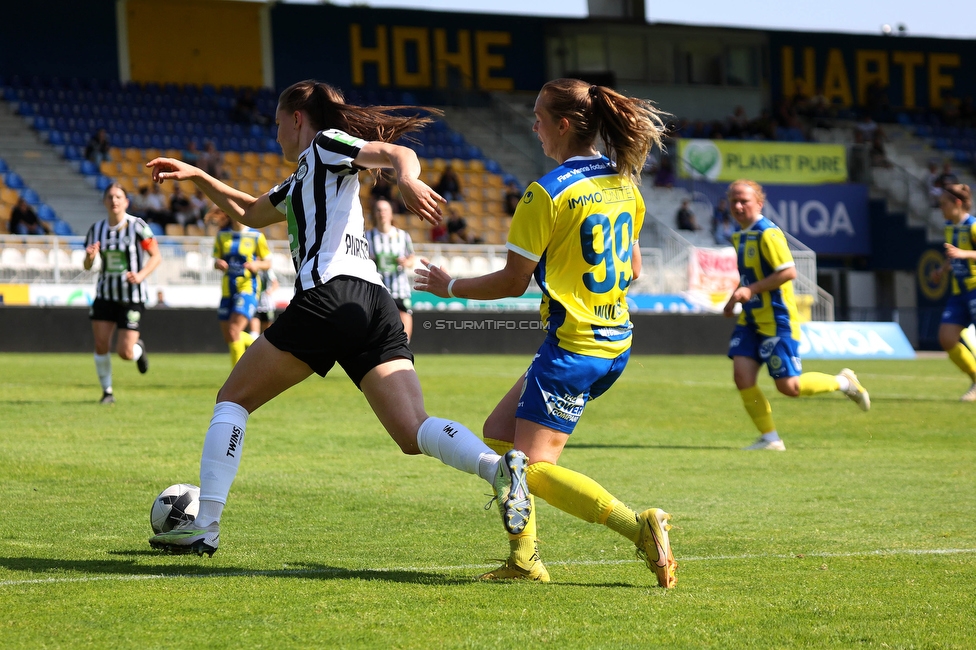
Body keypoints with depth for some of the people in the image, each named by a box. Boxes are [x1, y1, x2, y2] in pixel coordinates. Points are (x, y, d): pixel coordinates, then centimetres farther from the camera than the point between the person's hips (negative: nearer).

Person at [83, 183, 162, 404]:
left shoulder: (137, 226, -10)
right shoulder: (97, 229, 2)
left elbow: (156, 256, -8)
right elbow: (87, 266, 7)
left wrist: (141, 275, -24)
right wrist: (90, 257, -16)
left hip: (133, 296, -3)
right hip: (105, 294, 3)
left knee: (125, 353, -7)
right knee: (101, 345, -6)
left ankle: (139, 348, 30)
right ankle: (107, 391, 12)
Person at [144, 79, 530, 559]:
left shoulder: (325, 144, 10)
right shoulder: (302, 180, 35)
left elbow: (399, 153, -7)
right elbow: (249, 213, 50)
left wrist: (407, 179, -30)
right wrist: (196, 177, 42)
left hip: (330, 294, -8)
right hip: (377, 305, 8)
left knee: (232, 399, 8)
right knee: (413, 434, -10)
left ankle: (204, 526, 3)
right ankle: (501, 468, -37)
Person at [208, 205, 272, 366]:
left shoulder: (256, 236, -2)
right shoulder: (222, 235, 8)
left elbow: (268, 263, 3)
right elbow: (216, 261, 13)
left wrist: (257, 265, -18)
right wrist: (218, 264, -11)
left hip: (248, 288, -5)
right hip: (228, 290, 5)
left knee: (233, 331, -19)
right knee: (228, 336, 8)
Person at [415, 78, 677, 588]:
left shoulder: (548, 193, -15)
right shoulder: (624, 183, 8)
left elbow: (512, 282, -9)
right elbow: (632, 269, 17)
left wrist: (450, 287, 6)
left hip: (572, 348, -9)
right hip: (615, 341, 9)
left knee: (534, 467, -7)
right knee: (500, 432, 17)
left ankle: (640, 526, -20)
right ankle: (524, 560, 12)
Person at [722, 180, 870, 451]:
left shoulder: (767, 233, -15)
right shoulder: (739, 236, 12)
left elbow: (789, 271, -22)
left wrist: (751, 290, -23)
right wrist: (736, 297, 14)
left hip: (777, 321, -8)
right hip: (751, 319, 8)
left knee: (789, 386, -6)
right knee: (742, 375, -7)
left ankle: (843, 382, 18)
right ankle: (769, 438, 2)